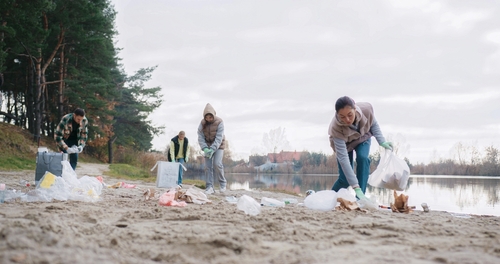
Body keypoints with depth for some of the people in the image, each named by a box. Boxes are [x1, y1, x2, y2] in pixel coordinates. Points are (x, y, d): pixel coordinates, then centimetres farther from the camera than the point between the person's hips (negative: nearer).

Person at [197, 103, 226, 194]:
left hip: (218, 145, -3)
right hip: (208, 145, 4)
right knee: (208, 166, -4)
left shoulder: (219, 122, -19)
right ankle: (210, 187, -2)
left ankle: (222, 183, 2)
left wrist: (213, 149, -34)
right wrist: (205, 148, -27)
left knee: (217, 164, -18)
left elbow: (219, 138, -24)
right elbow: (200, 137, -11)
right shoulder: (202, 123, -8)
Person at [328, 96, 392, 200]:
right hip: (344, 143, -2)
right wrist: (356, 187, -49)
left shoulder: (366, 108, -36)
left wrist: (382, 141, -25)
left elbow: (373, 124, -10)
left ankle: (360, 198, -22)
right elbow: (343, 159, -45)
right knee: (345, 179, -9)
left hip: (363, 137, 2)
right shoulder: (335, 128, -43)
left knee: (363, 158, -29)